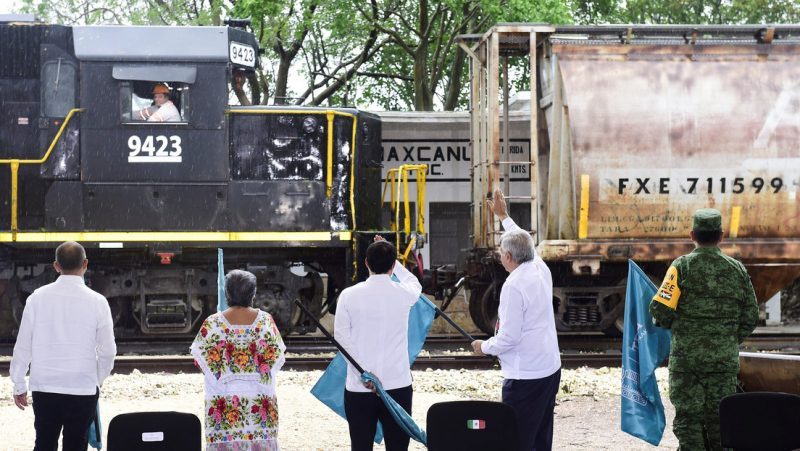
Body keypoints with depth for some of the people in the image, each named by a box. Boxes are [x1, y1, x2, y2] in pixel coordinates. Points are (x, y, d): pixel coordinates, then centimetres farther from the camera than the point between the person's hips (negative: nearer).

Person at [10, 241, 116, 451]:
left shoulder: (38, 298, -3)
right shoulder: (97, 302, -6)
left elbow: (23, 345, 0)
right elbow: (107, 351, -1)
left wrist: (19, 385, 10)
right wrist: (98, 379, 17)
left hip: (44, 387, 1)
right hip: (83, 388, -1)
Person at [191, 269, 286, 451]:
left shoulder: (213, 323, -5)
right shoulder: (265, 320, -2)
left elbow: (199, 358, 1)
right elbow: (278, 357, 5)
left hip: (224, 396, -1)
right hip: (260, 397, 1)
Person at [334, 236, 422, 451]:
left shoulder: (349, 295, -4)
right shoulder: (403, 294, -2)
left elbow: (342, 337, -7)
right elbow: (415, 284, 23)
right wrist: (390, 256, 32)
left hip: (359, 387, 0)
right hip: (397, 385, 0)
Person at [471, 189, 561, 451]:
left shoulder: (514, 286, -18)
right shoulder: (541, 270, 6)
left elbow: (509, 338, -18)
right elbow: (524, 242, 29)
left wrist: (484, 347, 0)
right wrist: (504, 217, 41)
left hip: (524, 377, -9)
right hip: (551, 369, 9)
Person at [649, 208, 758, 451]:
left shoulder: (682, 266, -6)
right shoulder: (737, 270, 5)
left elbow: (661, 309, -12)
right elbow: (750, 317, 8)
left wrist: (672, 326, 9)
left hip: (686, 357, -3)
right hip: (725, 359, 3)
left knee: (688, 419, 2)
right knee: (719, 421, 9)